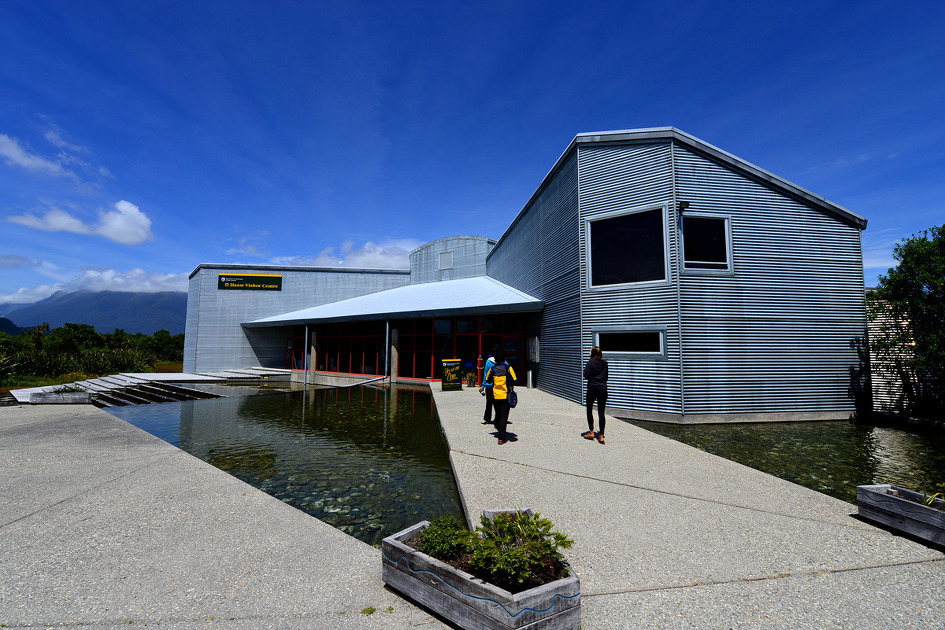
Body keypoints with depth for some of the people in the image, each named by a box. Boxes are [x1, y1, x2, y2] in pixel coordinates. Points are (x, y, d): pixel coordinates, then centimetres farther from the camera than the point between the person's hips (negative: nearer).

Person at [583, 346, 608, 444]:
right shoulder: (604, 363, 4)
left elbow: (586, 375, -13)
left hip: (592, 388, -3)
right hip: (603, 388, 3)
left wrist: (592, 377, 5)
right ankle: (601, 436, 1)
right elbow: (606, 376, 12)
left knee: (589, 410, 13)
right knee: (601, 412, 3)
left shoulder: (590, 362, -9)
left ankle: (591, 432, 16)